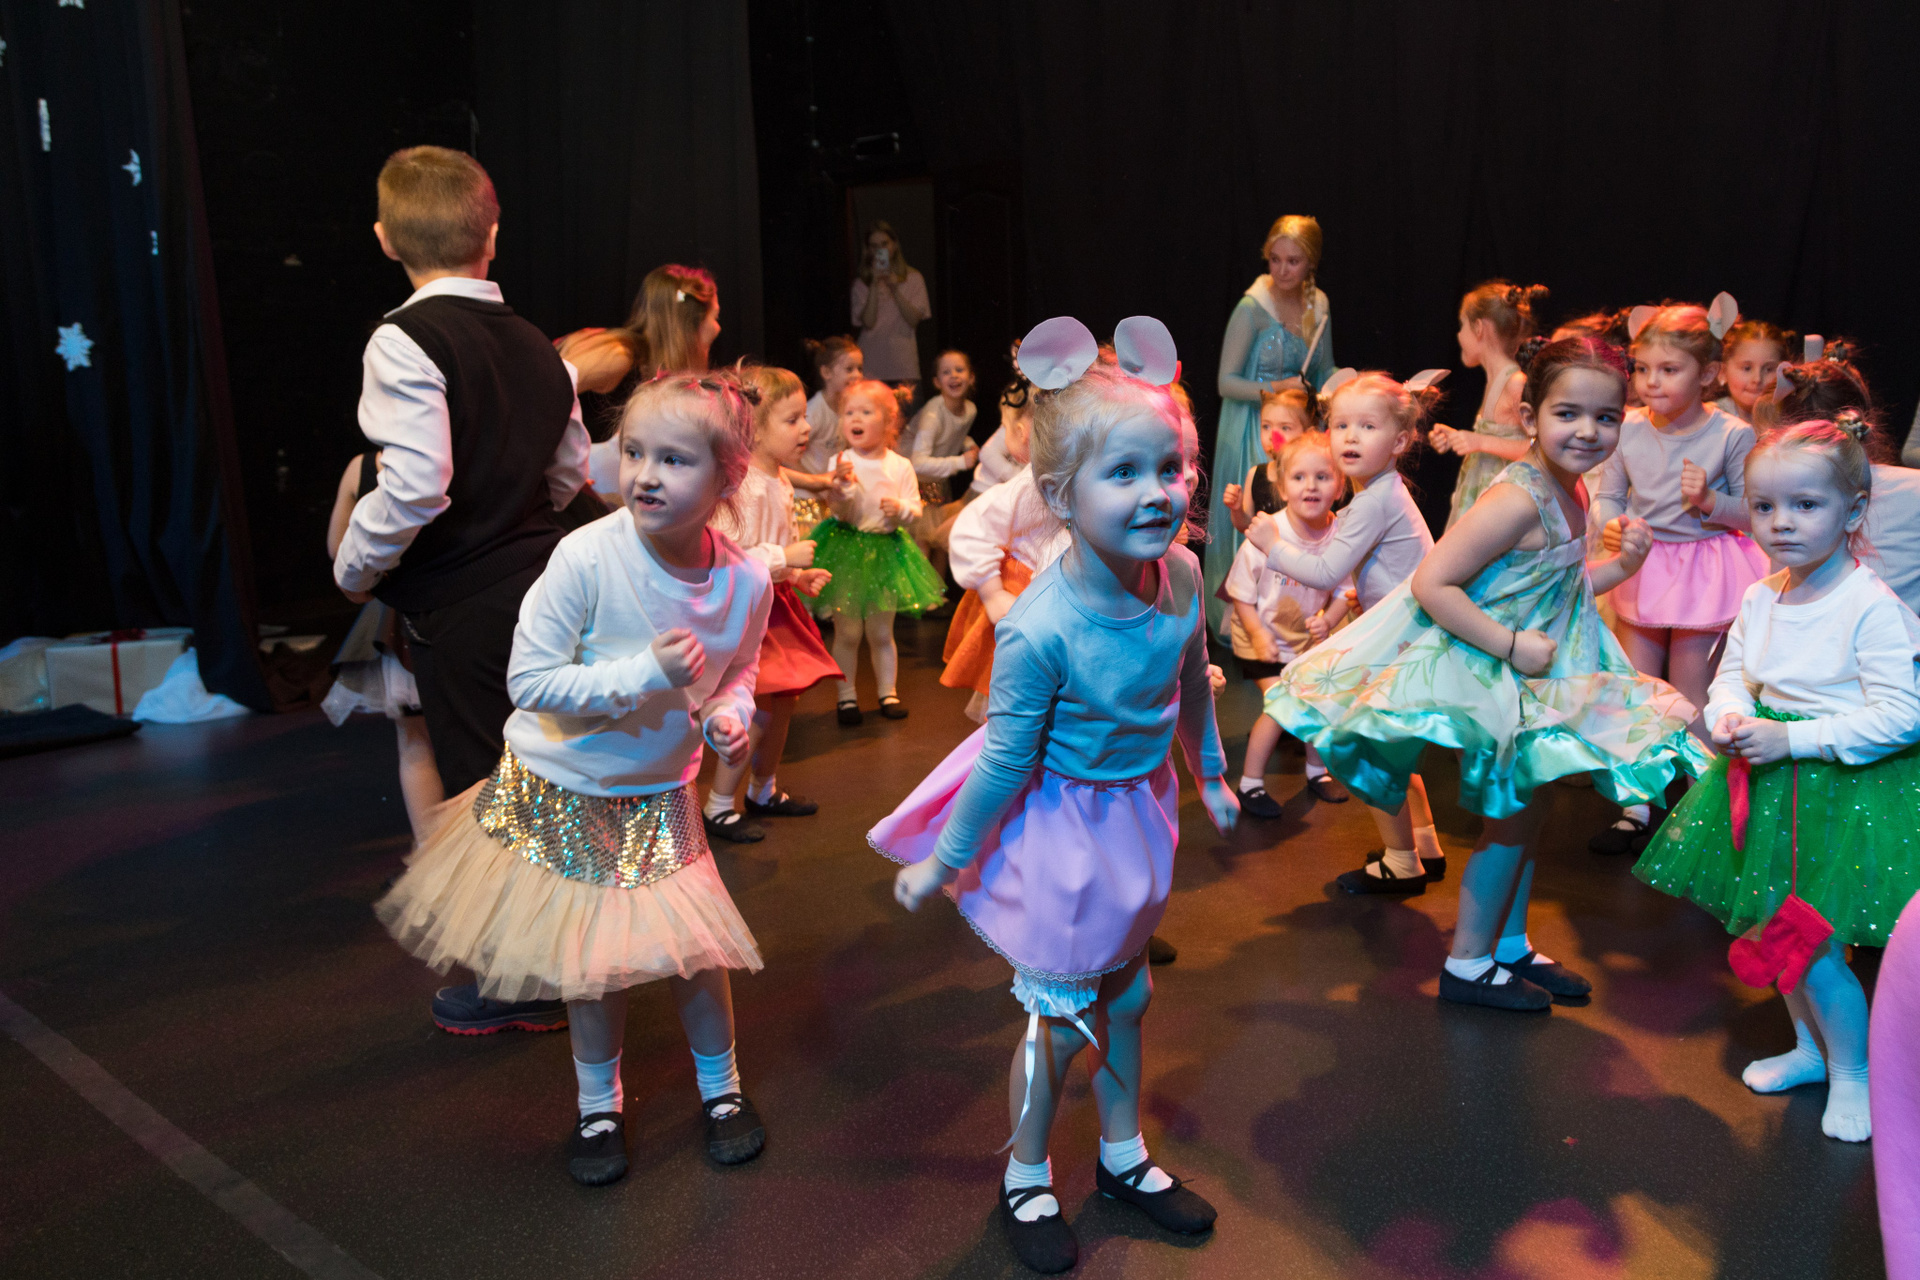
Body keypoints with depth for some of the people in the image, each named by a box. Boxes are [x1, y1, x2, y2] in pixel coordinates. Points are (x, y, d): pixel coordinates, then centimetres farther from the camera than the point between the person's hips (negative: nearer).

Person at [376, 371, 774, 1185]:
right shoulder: (587, 558, -27)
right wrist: (645, 674, -31)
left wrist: (729, 712, -15)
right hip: (559, 789, -2)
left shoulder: (746, 581, -14)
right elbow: (528, 681, -23)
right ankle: (598, 1105, 34)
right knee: (594, 960, 7)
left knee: (695, 945, 2)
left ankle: (721, 1087, 31)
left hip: (657, 797, 2)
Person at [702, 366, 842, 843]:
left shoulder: (779, 484, 10)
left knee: (783, 701, 16)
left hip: (773, 602, 10)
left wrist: (798, 576, 9)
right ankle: (718, 806, 7)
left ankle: (764, 791, 34)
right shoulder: (743, 488, -23)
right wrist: (787, 559, -24)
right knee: (760, 709, -8)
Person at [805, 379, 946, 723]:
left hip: (886, 550, 1)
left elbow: (915, 510, 0)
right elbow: (841, 513, -11)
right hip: (846, 549, -1)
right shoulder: (839, 463, -6)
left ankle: (889, 692, 25)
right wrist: (844, 485, -28)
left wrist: (900, 509, -21)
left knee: (881, 632, 11)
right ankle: (847, 697, 16)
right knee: (847, 631, 3)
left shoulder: (900, 466, -1)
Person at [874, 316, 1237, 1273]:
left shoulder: (1181, 574, -14)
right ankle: (1024, 1183, 34)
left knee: (1126, 994, 22)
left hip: (1138, 807, 6)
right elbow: (1006, 756, -21)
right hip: (1061, 825, -6)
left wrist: (1211, 777, 19)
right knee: (1061, 1019, 8)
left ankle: (1124, 1158, 45)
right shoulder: (1040, 629, -33)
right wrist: (946, 858, -10)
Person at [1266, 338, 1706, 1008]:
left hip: (1534, 676, 9)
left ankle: (1510, 945, 37)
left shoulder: (1572, 494, 3)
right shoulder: (1519, 500, -26)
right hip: (1482, 676, -9)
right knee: (1511, 812, 1)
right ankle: (1467, 965, 18)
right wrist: (1512, 644, -28)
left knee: (1525, 805, 19)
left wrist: (1622, 564, 0)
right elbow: (1432, 585, -30)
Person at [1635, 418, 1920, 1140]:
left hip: (1848, 789, -7)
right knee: (1775, 928, 18)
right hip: (1771, 781, 7)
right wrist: (1728, 717, -8)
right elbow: (1731, 676, 14)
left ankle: (1853, 1072, 22)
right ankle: (1809, 1046, 41)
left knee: (1814, 946, -4)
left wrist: (1794, 737, -24)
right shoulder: (1760, 599, 2)